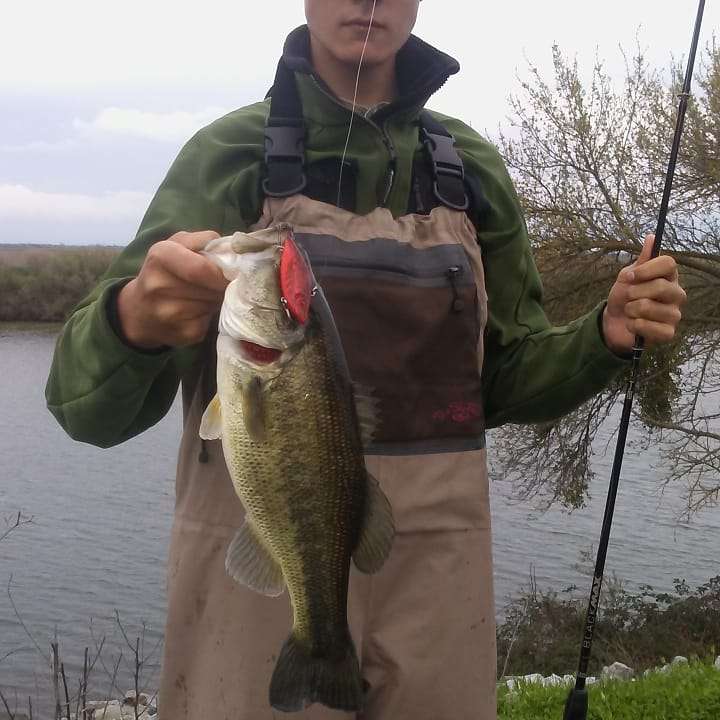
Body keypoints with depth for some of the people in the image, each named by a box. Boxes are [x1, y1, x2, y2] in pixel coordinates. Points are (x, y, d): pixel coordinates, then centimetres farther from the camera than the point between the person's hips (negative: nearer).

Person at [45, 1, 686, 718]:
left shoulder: (472, 167, 5)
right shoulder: (228, 151, -4)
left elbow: (506, 381, 12)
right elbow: (89, 404, -11)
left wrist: (605, 334, -8)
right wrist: (133, 318, -33)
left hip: (436, 570, 3)